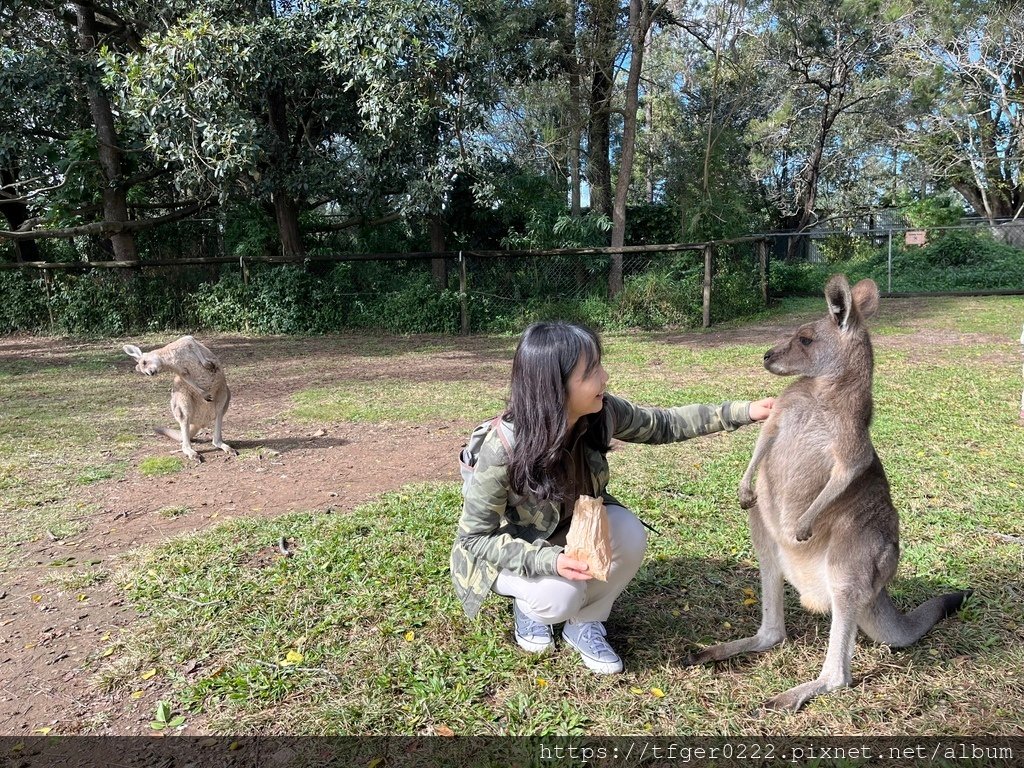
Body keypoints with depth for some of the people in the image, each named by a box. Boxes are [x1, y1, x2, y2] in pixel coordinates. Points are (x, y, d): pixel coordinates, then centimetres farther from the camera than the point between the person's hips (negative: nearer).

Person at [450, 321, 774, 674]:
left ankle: (585, 623, 1)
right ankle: (528, 604, 6)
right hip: (511, 548, -4)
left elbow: (664, 424, -5)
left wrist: (743, 411, -12)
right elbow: (474, 538, -26)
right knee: (561, 597, -31)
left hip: (574, 529, 4)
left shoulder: (602, 412, -22)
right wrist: (548, 560, -40)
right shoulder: (503, 448, -36)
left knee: (629, 536, -25)